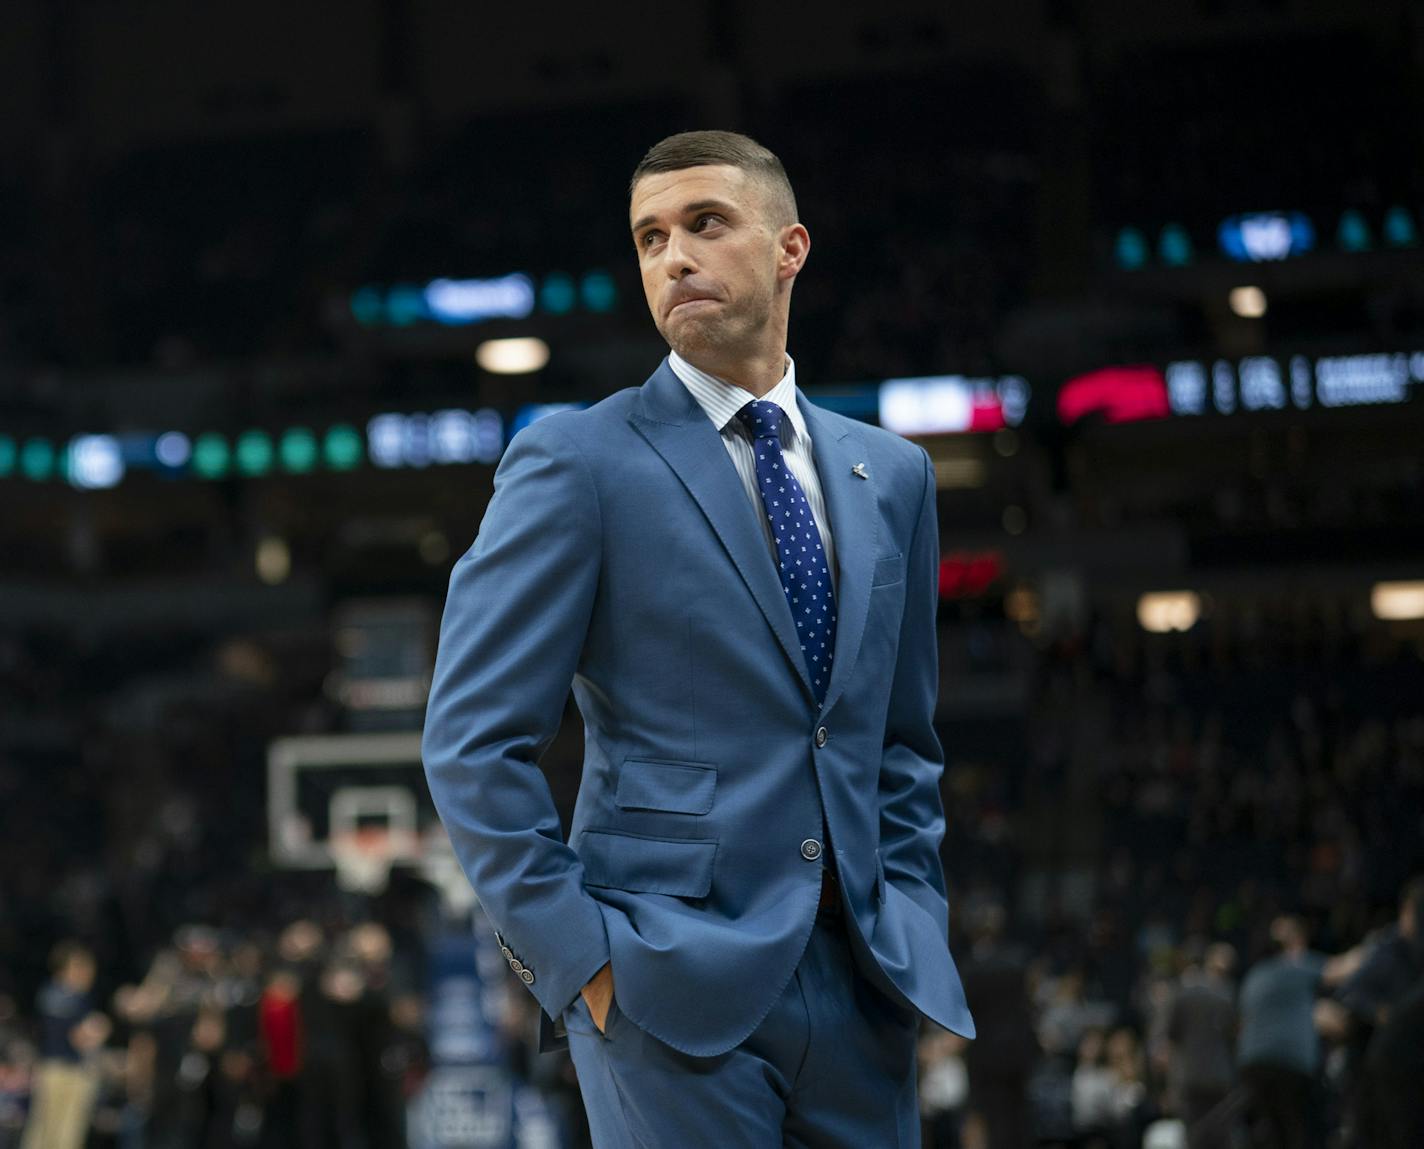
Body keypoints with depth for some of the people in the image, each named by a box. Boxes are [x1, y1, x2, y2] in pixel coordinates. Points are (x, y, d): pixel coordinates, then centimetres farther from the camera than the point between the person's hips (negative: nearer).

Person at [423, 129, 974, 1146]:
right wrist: (578, 955, -11)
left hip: (860, 985, 5)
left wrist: (913, 923, 9)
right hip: (674, 986, -5)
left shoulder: (892, 474, 14)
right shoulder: (578, 461, -2)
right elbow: (473, 743, -6)